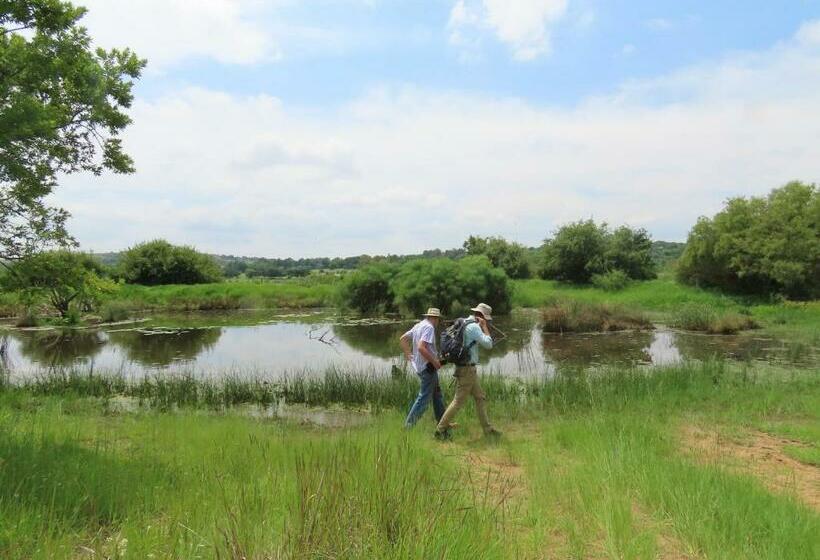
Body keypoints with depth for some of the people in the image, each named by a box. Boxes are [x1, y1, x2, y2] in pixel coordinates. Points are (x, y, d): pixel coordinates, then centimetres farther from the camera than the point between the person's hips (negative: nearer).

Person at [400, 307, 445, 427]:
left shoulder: (418, 325, 12)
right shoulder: (429, 327, -16)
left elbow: (402, 339, 18)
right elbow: (421, 347, -27)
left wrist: (408, 353, 18)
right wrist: (435, 362, -20)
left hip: (419, 366, 10)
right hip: (428, 367, -10)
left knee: (437, 394, 18)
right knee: (424, 397, -4)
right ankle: (409, 424, -2)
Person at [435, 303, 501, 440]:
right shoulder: (474, 326, -18)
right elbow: (488, 344, -19)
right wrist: (484, 327, -11)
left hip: (468, 369, 10)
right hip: (466, 369, -10)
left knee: (480, 398, 13)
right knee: (459, 401, -2)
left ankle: (487, 429, 19)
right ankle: (440, 429, 5)